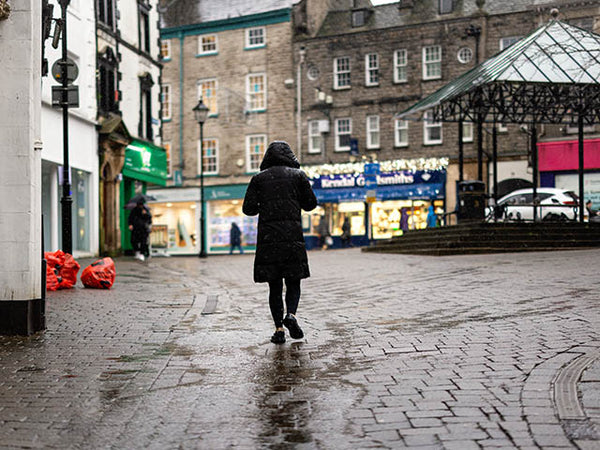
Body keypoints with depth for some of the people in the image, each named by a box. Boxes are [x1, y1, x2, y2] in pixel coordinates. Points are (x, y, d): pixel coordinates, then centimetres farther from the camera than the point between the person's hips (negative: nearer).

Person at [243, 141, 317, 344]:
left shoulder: (259, 178, 8)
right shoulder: (298, 175, 7)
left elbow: (248, 209, 3)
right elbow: (310, 204, 7)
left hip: (267, 237, 1)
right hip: (292, 236, 0)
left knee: (274, 285, 6)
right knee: (293, 282, 10)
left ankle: (279, 329, -1)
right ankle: (291, 315, -15)